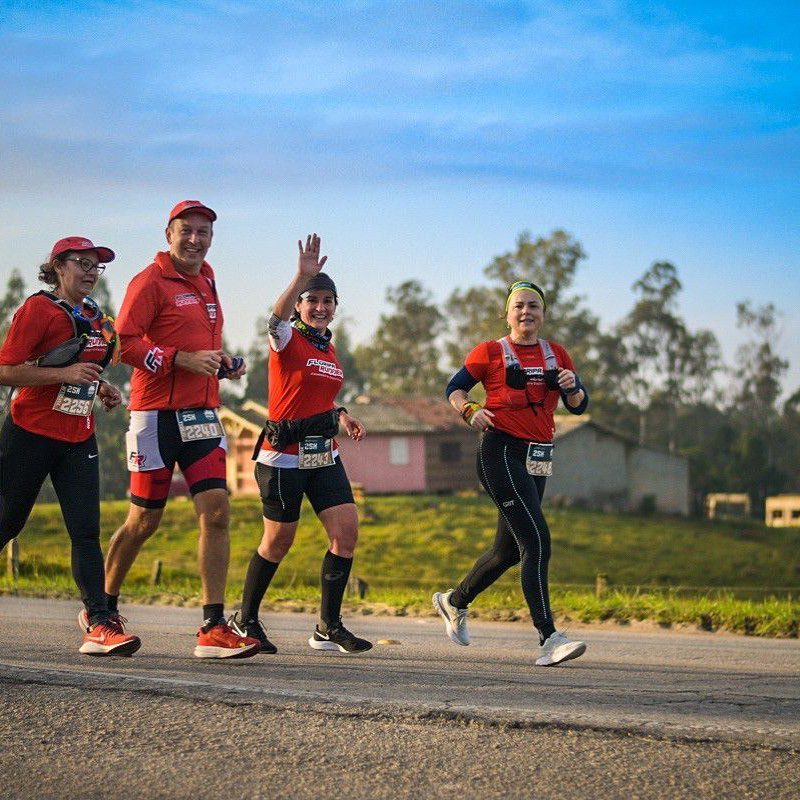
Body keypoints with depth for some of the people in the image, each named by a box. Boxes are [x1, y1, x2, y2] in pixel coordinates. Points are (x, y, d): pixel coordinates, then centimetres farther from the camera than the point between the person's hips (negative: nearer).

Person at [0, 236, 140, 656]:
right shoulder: (38, 308, -9)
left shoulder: (94, 317, 14)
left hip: (78, 439, 6)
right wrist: (64, 374, -23)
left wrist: (100, 389, 9)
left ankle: (99, 622, -10)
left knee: (86, 530, -5)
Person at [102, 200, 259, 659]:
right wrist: (182, 359, -22)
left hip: (202, 414, 6)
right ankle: (102, 609, 23)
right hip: (157, 413, -6)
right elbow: (124, 343, -14)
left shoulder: (207, 282, 18)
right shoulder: (151, 282, -6)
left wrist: (223, 361, 10)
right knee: (145, 521, 2)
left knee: (216, 512, -7)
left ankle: (214, 628, -7)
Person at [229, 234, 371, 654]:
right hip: (283, 456, -6)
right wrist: (301, 276, -46)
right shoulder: (287, 340, -7)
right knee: (278, 543, 2)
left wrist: (341, 417, 8)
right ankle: (245, 619, 22)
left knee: (347, 532, -6)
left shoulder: (329, 349, 14)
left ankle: (329, 626, 3)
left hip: (324, 454, 6)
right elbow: (277, 317, -32)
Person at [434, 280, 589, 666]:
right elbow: (454, 387, 10)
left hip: (537, 457, 7)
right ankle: (548, 638, -24)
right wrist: (469, 410, -11)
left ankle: (454, 601, 41)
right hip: (501, 450, -7)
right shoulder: (490, 352, 2)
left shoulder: (556, 355, 14)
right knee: (536, 539, -19)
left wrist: (572, 388, -10)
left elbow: (579, 406, 12)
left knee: (509, 549, 16)